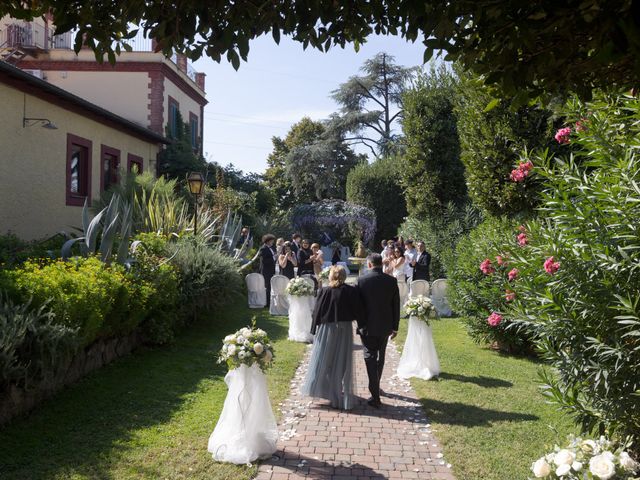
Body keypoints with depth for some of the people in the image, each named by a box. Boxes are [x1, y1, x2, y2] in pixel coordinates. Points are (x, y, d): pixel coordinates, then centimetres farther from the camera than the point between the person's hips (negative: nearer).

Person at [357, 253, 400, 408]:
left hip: (368, 326, -3)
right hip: (385, 326, 3)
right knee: (380, 357, 20)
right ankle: (376, 386, 38)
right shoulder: (391, 281, -4)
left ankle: (375, 396, -3)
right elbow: (396, 305, 0)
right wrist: (395, 327, 9)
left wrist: (360, 324, 6)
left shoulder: (362, 280, -11)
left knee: (370, 359, 2)